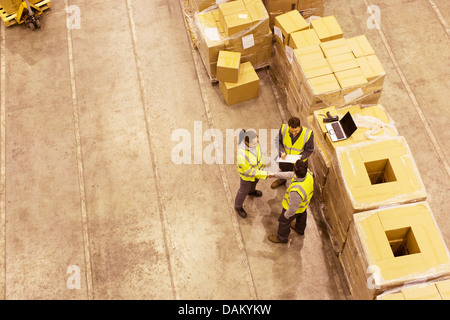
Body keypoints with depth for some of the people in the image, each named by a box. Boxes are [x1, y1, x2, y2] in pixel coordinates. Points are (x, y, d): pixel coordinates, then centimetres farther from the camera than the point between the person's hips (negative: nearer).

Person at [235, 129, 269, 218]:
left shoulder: (254, 139, -31)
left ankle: (251, 191, 72)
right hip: (246, 171, -6)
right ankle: (238, 206, 53)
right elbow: (248, 171, -30)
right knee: (244, 190, 22)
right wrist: (264, 174, -24)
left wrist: (262, 164, 7)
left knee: (255, 181, 36)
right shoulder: (241, 155, -47)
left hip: (256, 166, 6)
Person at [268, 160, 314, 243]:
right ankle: (300, 229, 68)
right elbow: (291, 175, -10)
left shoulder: (296, 191, -50)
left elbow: (293, 208, -32)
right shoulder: (307, 172, -30)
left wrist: (287, 215, -11)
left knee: (284, 222, 24)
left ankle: (282, 238, 52)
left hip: (295, 208, -7)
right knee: (301, 216, 37)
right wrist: (276, 175, -2)